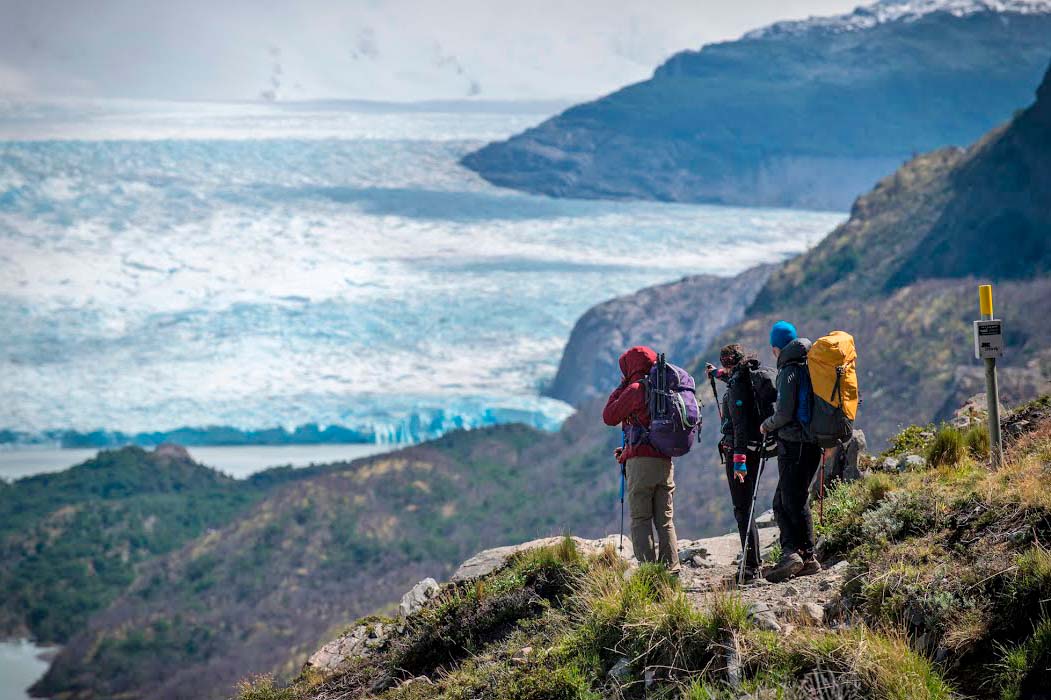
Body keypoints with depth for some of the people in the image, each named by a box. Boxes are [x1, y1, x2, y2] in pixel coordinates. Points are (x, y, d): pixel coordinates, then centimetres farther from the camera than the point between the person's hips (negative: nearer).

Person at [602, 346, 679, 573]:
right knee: (665, 520, 9)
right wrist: (628, 450, 25)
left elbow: (609, 417, 0)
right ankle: (671, 570, 4)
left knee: (641, 520, -3)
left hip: (641, 462, -6)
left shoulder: (635, 389, -7)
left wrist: (619, 389, 10)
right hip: (665, 462, 6)